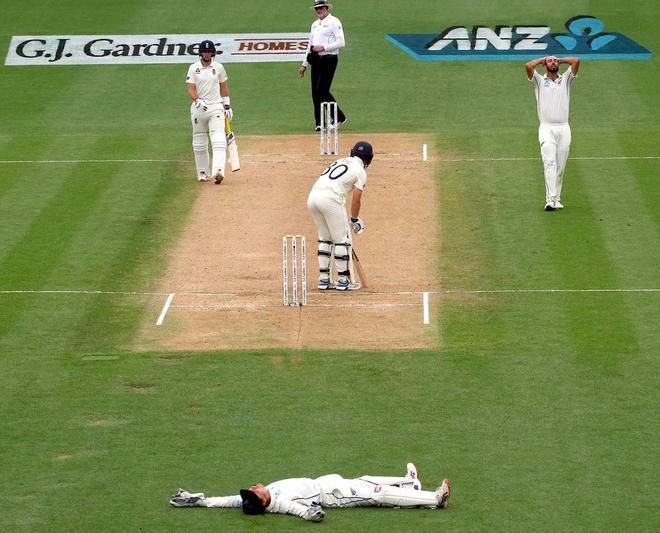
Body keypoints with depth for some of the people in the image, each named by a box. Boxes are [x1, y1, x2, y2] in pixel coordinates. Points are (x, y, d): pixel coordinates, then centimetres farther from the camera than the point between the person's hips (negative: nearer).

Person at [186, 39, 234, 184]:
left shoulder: (218, 67, 6)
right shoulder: (193, 68, 1)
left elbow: (223, 87, 14)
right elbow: (191, 89, -7)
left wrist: (227, 106, 11)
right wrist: (197, 101, -25)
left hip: (216, 107, 0)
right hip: (198, 107, 0)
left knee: (218, 140, -16)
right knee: (199, 143, 8)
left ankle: (218, 171, -29)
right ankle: (202, 173, 21)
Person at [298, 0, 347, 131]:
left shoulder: (334, 22, -4)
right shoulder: (315, 24, 20)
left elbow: (341, 42, -13)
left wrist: (324, 47, -20)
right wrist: (304, 65, 21)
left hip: (328, 60, -8)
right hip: (316, 60, 8)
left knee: (322, 91, -14)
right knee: (315, 92, 2)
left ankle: (339, 117, -1)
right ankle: (320, 123, 5)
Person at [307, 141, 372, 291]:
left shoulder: (340, 162, 27)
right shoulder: (360, 171, 6)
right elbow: (356, 200, 2)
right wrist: (354, 220, 19)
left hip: (312, 197, 7)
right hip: (330, 200, -7)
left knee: (325, 238, 20)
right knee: (343, 240, 6)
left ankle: (323, 279, 20)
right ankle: (343, 280, 8)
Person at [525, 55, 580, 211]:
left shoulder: (566, 79, 16)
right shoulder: (539, 80, 11)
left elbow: (576, 61, 4)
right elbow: (528, 66, -6)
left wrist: (560, 60, 18)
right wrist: (542, 59, 11)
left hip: (564, 129, 3)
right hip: (547, 129, -3)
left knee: (560, 167, 3)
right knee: (550, 163, -16)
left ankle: (557, 199, 10)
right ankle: (550, 200, -24)